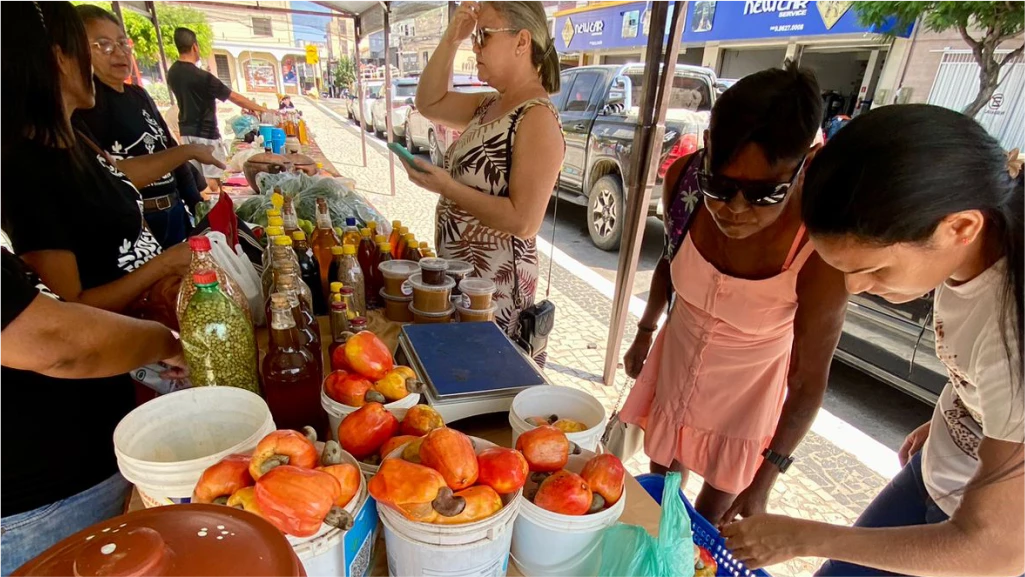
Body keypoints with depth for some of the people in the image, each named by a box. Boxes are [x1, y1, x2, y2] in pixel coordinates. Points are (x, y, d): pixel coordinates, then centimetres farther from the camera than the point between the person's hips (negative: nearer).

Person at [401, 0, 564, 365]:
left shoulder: (538, 118, -20)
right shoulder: (490, 106, 7)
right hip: (459, 272, 9)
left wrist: (447, 188, -21)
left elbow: (524, 221, -26)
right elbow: (429, 103, 13)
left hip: (496, 282, -9)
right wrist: (451, 39, 2)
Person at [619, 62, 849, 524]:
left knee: (708, 522, 16)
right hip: (674, 365, 4)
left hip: (747, 396, -3)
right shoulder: (684, 178, -22)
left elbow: (808, 380, -21)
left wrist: (764, 481, -19)